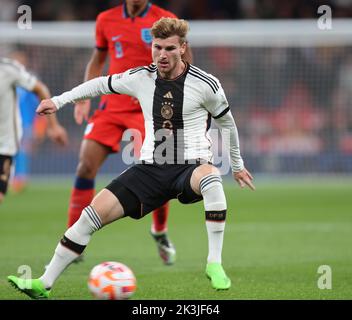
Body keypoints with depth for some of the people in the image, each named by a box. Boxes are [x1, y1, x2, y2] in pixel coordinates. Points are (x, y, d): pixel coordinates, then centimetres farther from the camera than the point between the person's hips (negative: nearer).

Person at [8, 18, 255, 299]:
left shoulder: (205, 84, -7)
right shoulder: (141, 78, 2)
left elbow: (226, 122, 10)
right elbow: (103, 84, 21)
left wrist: (237, 165, 19)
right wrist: (59, 101, 18)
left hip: (191, 167, -3)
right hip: (150, 168, 3)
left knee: (210, 178, -41)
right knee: (95, 213, -12)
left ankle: (214, 264, -30)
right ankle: (44, 284, -4)